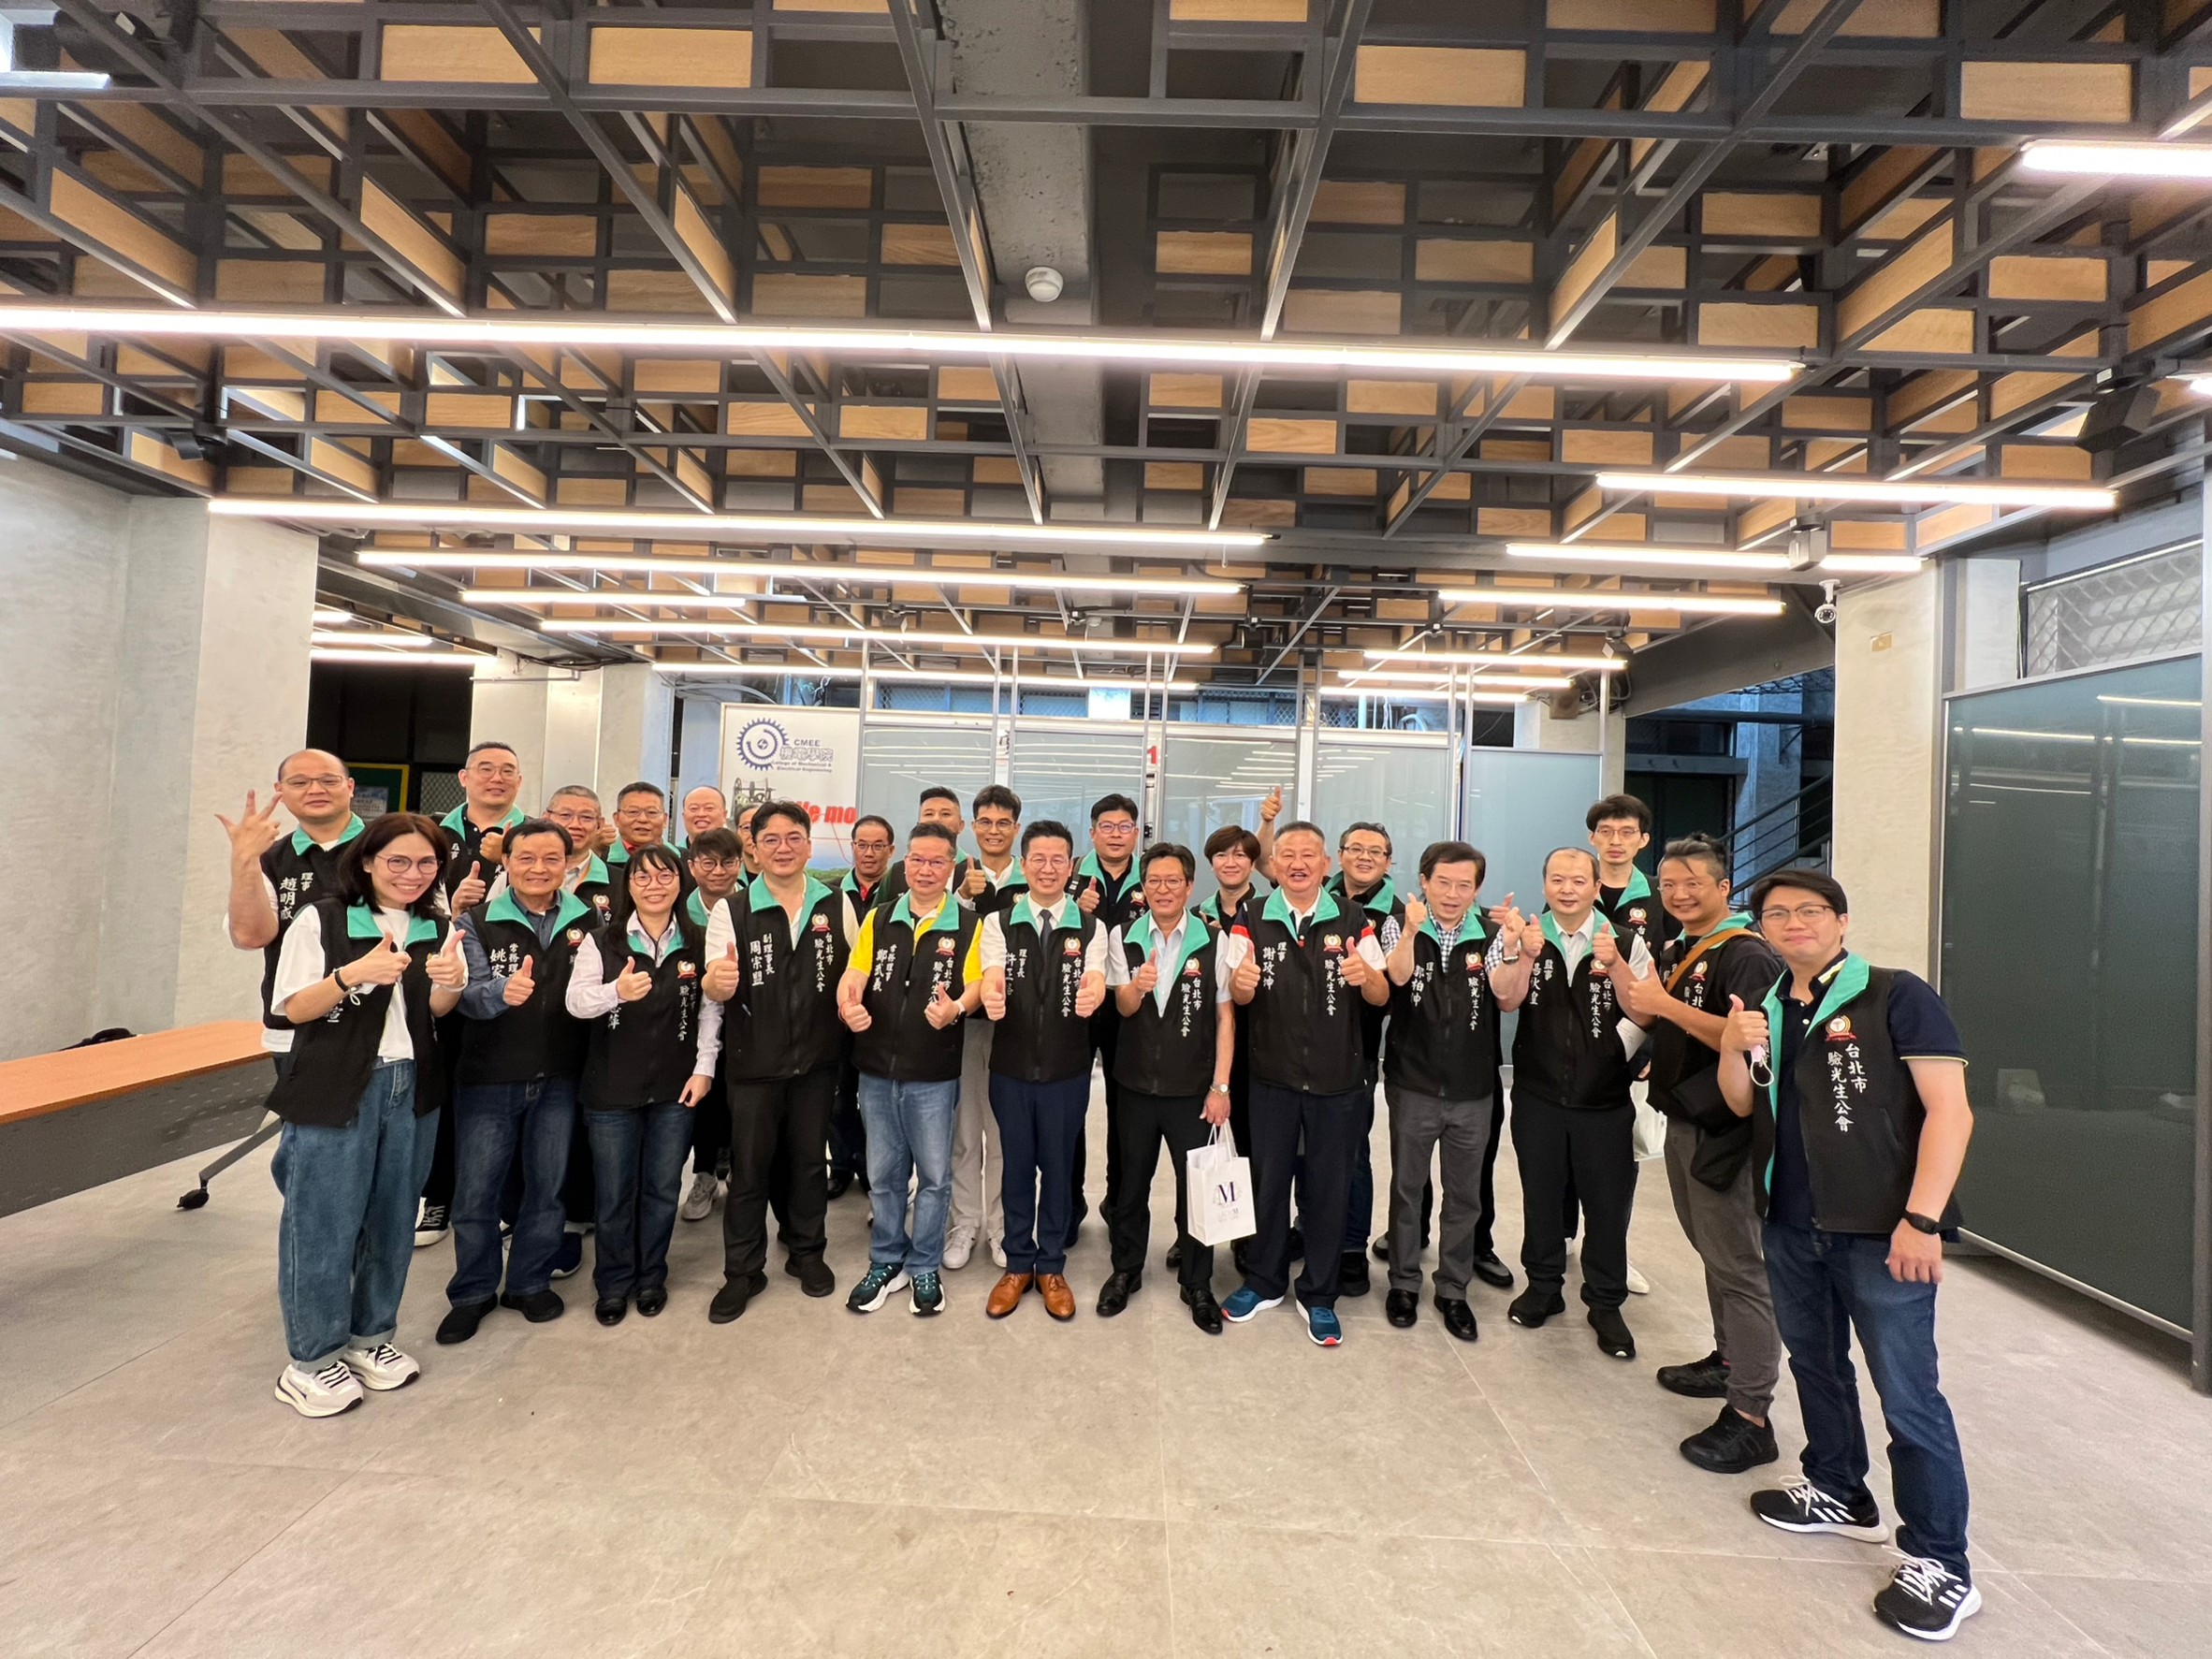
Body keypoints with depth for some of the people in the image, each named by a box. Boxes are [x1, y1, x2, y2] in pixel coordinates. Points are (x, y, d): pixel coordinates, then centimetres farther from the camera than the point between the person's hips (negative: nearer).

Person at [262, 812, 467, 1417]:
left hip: (411, 1088, 4)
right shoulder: (321, 920, -7)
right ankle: (310, 1360, 18)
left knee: (392, 1221, 12)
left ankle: (370, 1337, 28)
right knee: (324, 1224, 3)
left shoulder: (436, 928, 6)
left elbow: (437, 1010, 5)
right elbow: (294, 1009, -8)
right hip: (333, 1089, -4)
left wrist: (451, 982, -18)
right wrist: (353, 974, -26)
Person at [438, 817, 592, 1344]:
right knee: (475, 1192, 9)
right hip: (488, 1079, -1)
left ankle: (530, 1284, 33)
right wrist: (503, 990, -36)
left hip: (558, 1080, 2)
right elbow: (470, 996, -16)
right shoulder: (478, 922, -5)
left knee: (547, 1187, 14)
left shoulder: (586, 921, 0)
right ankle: (473, 1292, 30)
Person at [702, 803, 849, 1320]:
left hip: (817, 1060, 2)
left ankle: (806, 1252, 34)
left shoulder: (836, 906, 0)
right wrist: (717, 981, -33)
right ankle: (742, 1272, 25)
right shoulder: (733, 910, -4)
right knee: (749, 1169, 8)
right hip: (754, 1062, -1)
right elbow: (718, 987, -11)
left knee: (808, 1160, 15)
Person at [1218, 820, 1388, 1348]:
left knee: (1329, 1186, 10)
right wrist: (1242, 981, -28)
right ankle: (1265, 1282, 33)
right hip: (1272, 1077, 0)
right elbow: (1239, 997, -4)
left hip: (1338, 1080, 0)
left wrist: (1365, 976, -26)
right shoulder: (1252, 922, -2)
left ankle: (1319, 1295, 29)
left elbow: (1382, 996, -2)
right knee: (1268, 1180, 12)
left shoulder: (1353, 922, -3)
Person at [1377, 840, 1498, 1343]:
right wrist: (1411, 930, -45)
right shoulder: (1402, 932, -6)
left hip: (1473, 1092, 2)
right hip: (1413, 1085, -1)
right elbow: (1397, 977, -25)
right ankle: (1403, 1282, 30)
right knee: (1407, 1188, 13)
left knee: (1464, 1195, 14)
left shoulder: (1490, 937, -2)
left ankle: (1454, 1289, 31)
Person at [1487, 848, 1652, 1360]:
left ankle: (1605, 1303, 28)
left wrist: (1614, 965, -28)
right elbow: (1507, 999, -15)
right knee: (1540, 1195, 14)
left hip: (1605, 1097, 0)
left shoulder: (1625, 941, -4)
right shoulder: (1521, 934, -3)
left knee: (1607, 1203, 9)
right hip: (1537, 1094, 1)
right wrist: (1525, 954, -34)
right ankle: (1543, 1286, 33)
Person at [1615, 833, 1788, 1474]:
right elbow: (1642, 1016, 14)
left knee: (1738, 1265, -4)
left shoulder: (1746, 955, -15)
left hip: (1726, 1132, -9)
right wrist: (1618, 971, -2)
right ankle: (1728, 1361, 37)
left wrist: (1667, 1004, -27)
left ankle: (1750, 1418, 4)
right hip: (1685, 1121, 9)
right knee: (1712, 1251, 21)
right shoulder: (1675, 951, 13)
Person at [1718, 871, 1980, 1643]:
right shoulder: (1766, 1008, 8)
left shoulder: (1896, 997, -10)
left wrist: (1921, 1218, -20)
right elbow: (1741, 1104, 9)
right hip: (1791, 1225, 6)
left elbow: (1950, 1110, -14)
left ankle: (1941, 1566, 18)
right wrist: (1735, 1049, -11)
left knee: (1908, 1395, 1)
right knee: (1814, 1363, 20)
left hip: (1879, 1229, -6)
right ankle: (1838, 1493, 40)